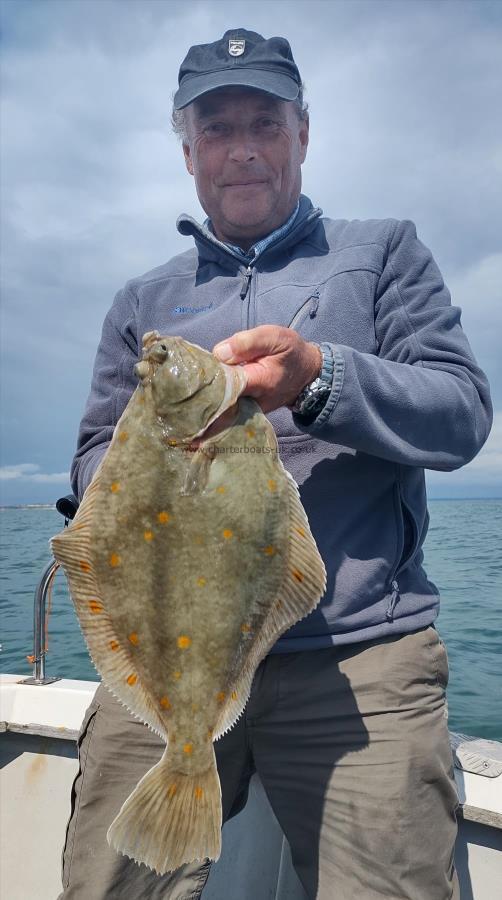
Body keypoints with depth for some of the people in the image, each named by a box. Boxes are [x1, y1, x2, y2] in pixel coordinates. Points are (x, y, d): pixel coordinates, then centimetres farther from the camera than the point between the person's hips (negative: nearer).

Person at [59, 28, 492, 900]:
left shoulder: (383, 251, 12)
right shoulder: (142, 301, 18)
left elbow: (462, 413, 0)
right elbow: (93, 459, 13)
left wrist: (318, 376, -18)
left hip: (360, 653, -1)